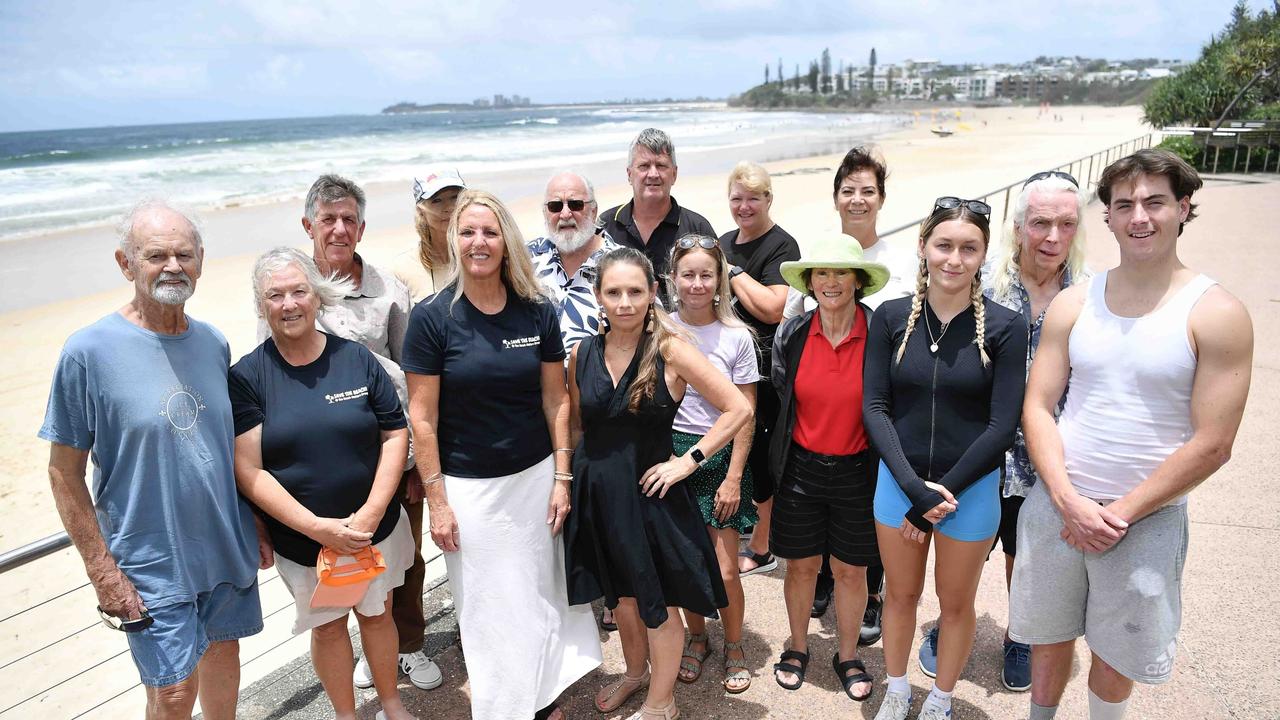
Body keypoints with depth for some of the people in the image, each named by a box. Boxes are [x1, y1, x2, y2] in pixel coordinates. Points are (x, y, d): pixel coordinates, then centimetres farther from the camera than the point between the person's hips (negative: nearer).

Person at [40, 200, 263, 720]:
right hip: (150, 563, -4)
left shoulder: (213, 343, 0)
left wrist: (258, 527, 11)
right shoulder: (89, 351, -15)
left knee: (223, 649, 20)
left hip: (230, 547, 5)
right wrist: (102, 571, -11)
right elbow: (65, 472, -10)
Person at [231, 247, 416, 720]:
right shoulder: (246, 376, -10)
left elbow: (395, 434, -4)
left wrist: (371, 513, -14)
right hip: (302, 537, -1)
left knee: (377, 613, 17)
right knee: (327, 625, 16)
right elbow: (248, 471, -13)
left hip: (374, 527, 1)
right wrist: (319, 527, -20)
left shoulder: (356, 358, -6)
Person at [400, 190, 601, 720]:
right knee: (487, 607, 8)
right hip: (468, 487, -2)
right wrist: (437, 501, -9)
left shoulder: (538, 311, -2)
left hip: (535, 476, 3)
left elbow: (555, 399, 3)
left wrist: (561, 477, 1)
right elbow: (422, 418, -8)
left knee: (542, 594, 12)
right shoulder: (431, 317, -9)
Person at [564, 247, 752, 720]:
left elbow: (739, 409, -14)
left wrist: (688, 461, -15)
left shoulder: (669, 350, -14)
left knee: (657, 602, 9)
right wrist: (568, 480, 5)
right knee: (620, 595, 21)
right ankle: (635, 672, 47)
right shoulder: (583, 354, -1)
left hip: (648, 490, -4)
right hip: (596, 492, 4)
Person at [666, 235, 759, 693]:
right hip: (671, 453, 2)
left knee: (725, 572, 1)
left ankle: (734, 647, 26)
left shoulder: (737, 337, -6)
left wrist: (733, 478, -7)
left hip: (720, 457, -1)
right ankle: (696, 640, 34)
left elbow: (744, 415, -3)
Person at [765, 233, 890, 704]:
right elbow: (776, 403, 5)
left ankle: (848, 657, 35)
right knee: (801, 565, 14)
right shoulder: (791, 335, -5)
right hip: (800, 468, 1)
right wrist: (770, 468, 8)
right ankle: (798, 648, 37)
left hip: (857, 471, -1)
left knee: (851, 570, 13)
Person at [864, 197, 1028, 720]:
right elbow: (874, 408, -7)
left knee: (955, 603, 16)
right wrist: (913, 488, -15)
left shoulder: (1004, 327, -11)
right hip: (898, 481, 2)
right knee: (900, 595, 18)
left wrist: (943, 490, -14)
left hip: (972, 488, -1)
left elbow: (1003, 424, -11)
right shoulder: (891, 317, -6)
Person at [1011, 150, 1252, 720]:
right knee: (1049, 635, 17)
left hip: (1146, 520, -2)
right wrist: (1069, 500, -13)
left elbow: (1212, 444, -11)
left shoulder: (1217, 314, -9)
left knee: (1114, 652, 13)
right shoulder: (1073, 304, 0)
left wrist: (1120, 513, -13)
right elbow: (1037, 408, -1)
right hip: (1055, 504, 3)